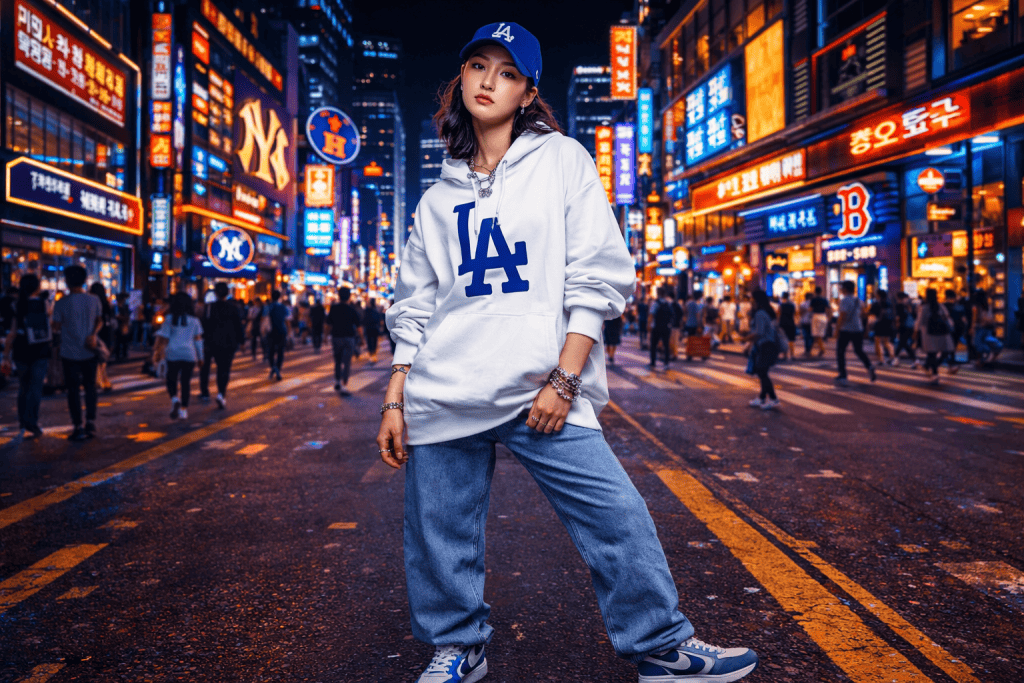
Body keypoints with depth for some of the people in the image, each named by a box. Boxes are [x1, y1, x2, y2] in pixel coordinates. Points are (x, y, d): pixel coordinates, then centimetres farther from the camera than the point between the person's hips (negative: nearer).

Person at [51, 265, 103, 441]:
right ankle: (91, 423, 14)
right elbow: (99, 321, 6)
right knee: (90, 387, 14)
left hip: (70, 352, -3)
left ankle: (78, 427, 5)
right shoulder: (94, 301, -1)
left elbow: (56, 327, -7)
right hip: (90, 352, 3)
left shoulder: (62, 303, -12)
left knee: (74, 390, 4)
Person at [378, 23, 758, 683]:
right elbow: (414, 309, 17)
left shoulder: (562, 159, 7)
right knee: (441, 535, 8)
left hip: (540, 391, -3)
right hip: (441, 399, 4)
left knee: (619, 519, -6)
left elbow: (597, 277, -2)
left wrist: (565, 379, -10)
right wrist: (395, 399, 10)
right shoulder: (439, 198, 17)